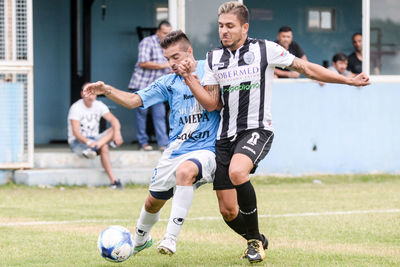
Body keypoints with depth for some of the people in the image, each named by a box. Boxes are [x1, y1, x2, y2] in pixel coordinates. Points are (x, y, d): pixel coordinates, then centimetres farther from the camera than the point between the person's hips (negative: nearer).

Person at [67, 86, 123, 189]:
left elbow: (114, 120, -9)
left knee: (114, 129, -23)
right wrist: (88, 142, -43)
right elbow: (75, 132, -25)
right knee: (104, 147, -33)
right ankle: (113, 180, -41)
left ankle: (94, 148, -44)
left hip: (94, 138, 6)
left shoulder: (99, 105, 3)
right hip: (78, 142, -6)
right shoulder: (76, 108, -14)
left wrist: (117, 132, -33)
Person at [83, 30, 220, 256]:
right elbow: (134, 100, 5)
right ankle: (140, 239, 45)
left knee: (185, 171, -38)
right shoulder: (169, 83, 10)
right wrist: (106, 90, -9)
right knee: (153, 202, 12)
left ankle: (171, 238, -37)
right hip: (175, 150, 5)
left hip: (205, 148, -5)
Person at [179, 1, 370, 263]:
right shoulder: (214, 58, 8)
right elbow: (211, 103, 6)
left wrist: (348, 80, 2)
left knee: (237, 172, -36)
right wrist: (189, 78, -7)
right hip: (226, 135, 5)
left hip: (257, 130, -5)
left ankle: (254, 237, -16)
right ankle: (256, 241, 34)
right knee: (228, 211, 1)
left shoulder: (265, 49, -3)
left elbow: (306, 68, 3)